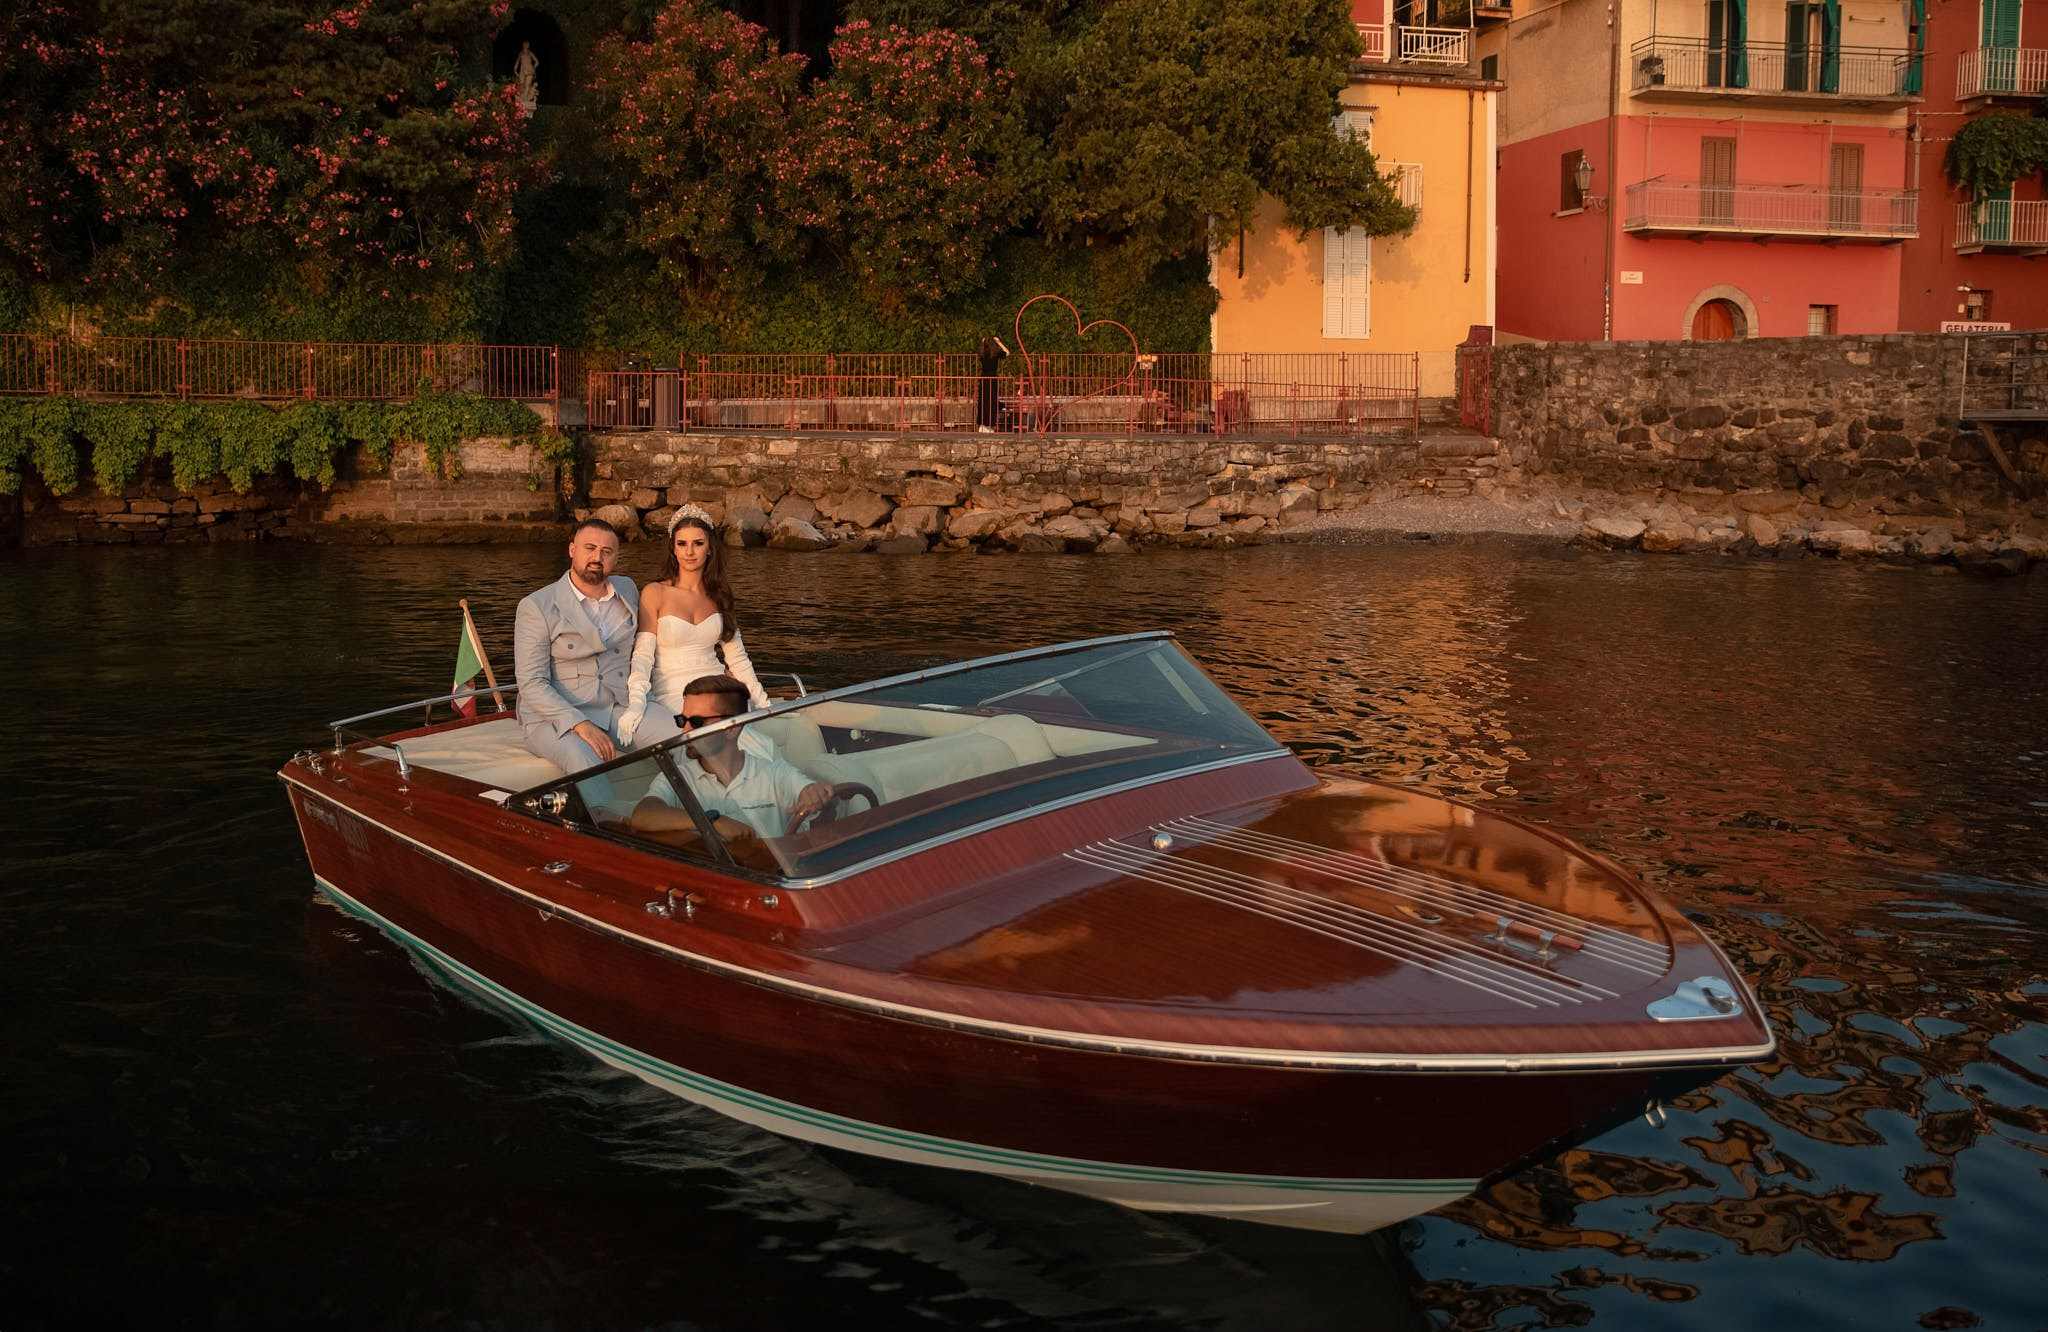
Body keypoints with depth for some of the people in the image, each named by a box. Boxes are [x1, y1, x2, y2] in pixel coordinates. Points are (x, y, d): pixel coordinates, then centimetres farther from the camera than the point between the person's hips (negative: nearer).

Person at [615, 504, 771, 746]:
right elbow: (642, 655, -7)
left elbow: (737, 656, 18)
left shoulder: (718, 594, 14)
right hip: (671, 697, -4)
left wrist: (764, 703, 10)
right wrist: (635, 704, -23)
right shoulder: (655, 593, 0)